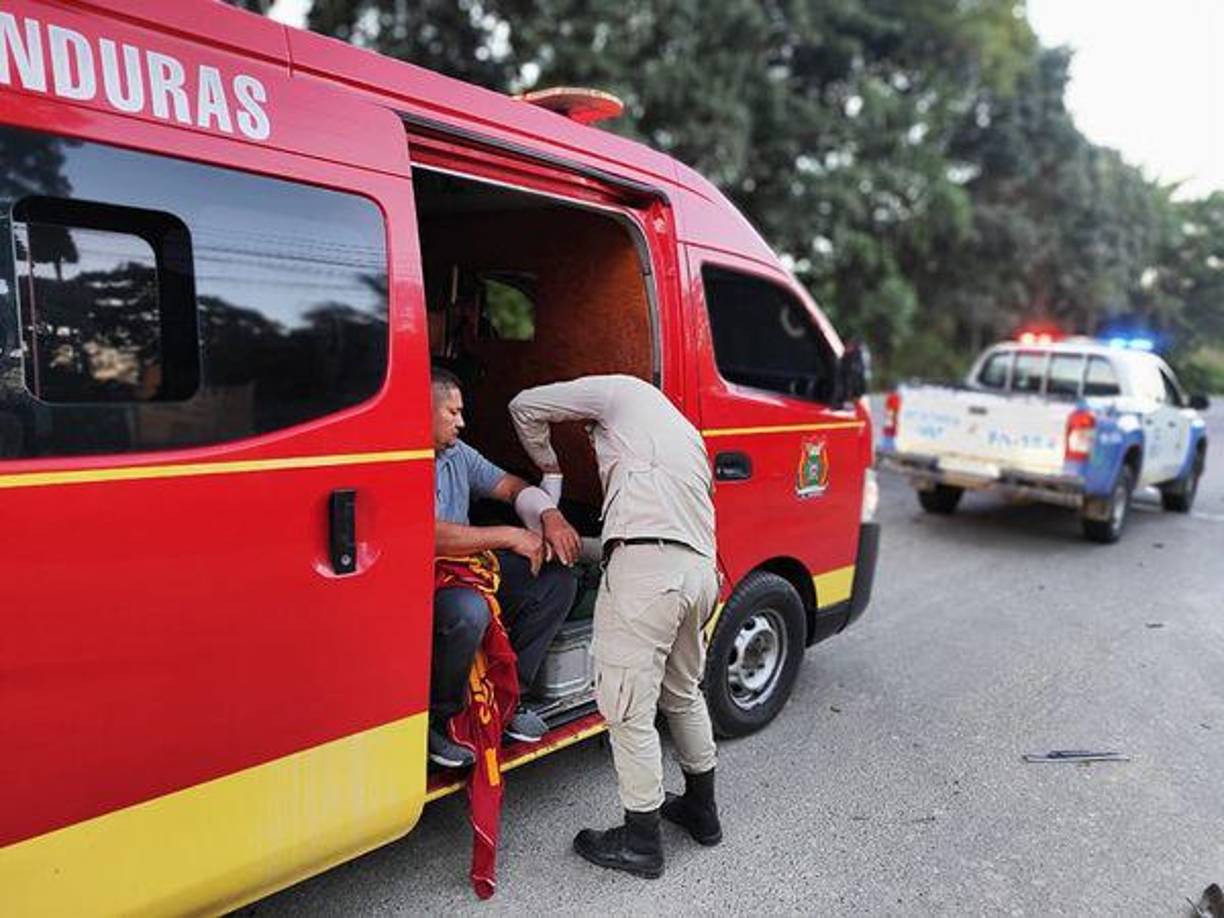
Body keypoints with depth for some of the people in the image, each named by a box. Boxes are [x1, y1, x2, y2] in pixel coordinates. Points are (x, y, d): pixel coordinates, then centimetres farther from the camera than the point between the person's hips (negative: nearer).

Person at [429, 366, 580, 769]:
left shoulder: (457, 454, 9)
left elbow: (510, 485, 14)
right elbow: (431, 537, -29)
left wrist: (550, 516, -7)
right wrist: (510, 536, -23)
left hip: (465, 570, 9)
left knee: (558, 582, 1)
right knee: (468, 611, -40)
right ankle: (437, 718, -12)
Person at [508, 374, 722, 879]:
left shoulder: (622, 390, 12)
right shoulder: (684, 430, 34)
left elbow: (526, 406, 9)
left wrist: (549, 468, 25)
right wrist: (584, 546, 35)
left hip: (647, 563, -9)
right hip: (700, 567, 9)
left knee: (627, 706, 3)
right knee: (683, 692, 26)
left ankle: (642, 841, 15)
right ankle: (701, 810, 40)